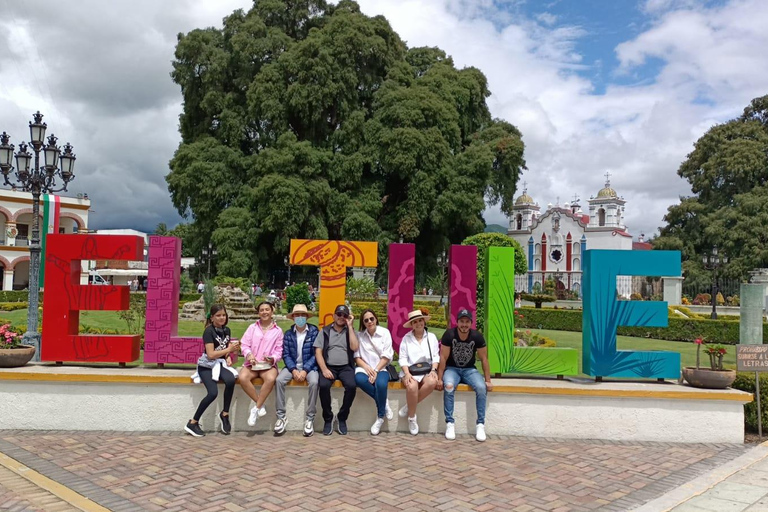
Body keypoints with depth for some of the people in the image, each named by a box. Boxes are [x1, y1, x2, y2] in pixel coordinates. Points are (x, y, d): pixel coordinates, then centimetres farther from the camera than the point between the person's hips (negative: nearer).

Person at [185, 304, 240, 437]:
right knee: (213, 393, -27)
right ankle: (193, 423, -8)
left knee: (231, 380, -29)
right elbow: (210, 354, -16)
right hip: (206, 366, -5)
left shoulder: (226, 330, 9)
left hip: (220, 364, 5)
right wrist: (229, 349, -18)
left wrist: (228, 357, -2)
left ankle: (225, 413, -11)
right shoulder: (209, 331, -11)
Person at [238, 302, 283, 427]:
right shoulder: (252, 327, 12)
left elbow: (279, 350, 5)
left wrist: (273, 359, -17)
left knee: (271, 379, -36)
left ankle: (256, 409, -22)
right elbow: (244, 345, 4)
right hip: (252, 364, 1)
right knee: (243, 378, -33)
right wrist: (249, 354, -17)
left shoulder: (278, 330, 9)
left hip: (268, 365, -1)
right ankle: (260, 405, -16)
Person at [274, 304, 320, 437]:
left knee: (314, 382, -32)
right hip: (292, 366, 3)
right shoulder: (288, 333, 3)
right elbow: (286, 354, 0)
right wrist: (293, 370, -16)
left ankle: (310, 418, -21)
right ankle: (281, 416, -16)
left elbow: (315, 354, -8)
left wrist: (305, 371, -18)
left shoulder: (314, 331, -5)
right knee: (279, 380, -25)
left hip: (309, 366, -2)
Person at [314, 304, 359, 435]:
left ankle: (342, 418, -9)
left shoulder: (351, 330, 12)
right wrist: (324, 369, -13)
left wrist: (349, 326, -5)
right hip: (329, 366, 0)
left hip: (346, 367, 0)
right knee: (323, 386, -31)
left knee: (351, 386, -30)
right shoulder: (325, 331, 11)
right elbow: (318, 352, 3)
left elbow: (354, 347, -7)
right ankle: (328, 419, -10)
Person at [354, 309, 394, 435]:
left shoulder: (385, 332, 2)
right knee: (359, 379, -35)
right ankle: (384, 403, -16)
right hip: (364, 367, 1)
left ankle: (380, 418, -14)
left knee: (381, 384, -36)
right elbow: (356, 356, 3)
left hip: (381, 368, -1)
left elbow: (386, 356, -3)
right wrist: (367, 368, -15)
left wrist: (376, 370, -15)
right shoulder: (359, 335, 7)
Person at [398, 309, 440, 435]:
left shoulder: (432, 337, 9)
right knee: (412, 387, -35)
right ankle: (412, 417, -10)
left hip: (427, 370, 2)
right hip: (410, 370, -1)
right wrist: (407, 374, -16)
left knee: (432, 382, -34)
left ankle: (408, 406, -15)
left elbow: (436, 356, 6)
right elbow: (402, 358, -1)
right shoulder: (406, 338, 4)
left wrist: (433, 370, -12)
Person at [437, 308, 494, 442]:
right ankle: (449, 423, -21)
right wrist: (440, 378, -13)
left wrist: (488, 381, -5)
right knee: (448, 386, -33)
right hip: (452, 369, -1)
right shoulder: (449, 334, -17)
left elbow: (484, 359, -4)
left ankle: (480, 424, -14)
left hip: (469, 370, 2)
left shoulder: (477, 336, -12)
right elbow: (443, 358, -12)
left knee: (482, 388, -27)